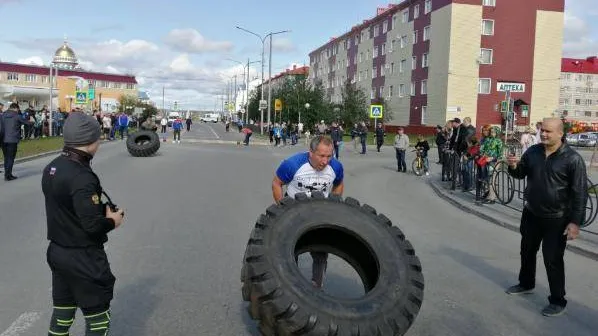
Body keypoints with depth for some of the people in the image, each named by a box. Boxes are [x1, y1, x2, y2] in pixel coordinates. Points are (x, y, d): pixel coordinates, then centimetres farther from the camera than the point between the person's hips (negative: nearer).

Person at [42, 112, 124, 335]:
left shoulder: (51, 168, 2)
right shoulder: (82, 178, -25)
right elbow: (93, 225, -27)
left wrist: (102, 210, 7)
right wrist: (113, 220, -7)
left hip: (57, 251, 9)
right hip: (83, 259, -8)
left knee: (62, 313, 22)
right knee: (98, 317, 7)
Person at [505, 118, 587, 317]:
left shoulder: (573, 158, -16)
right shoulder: (532, 152, -1)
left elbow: (580, 192, -16)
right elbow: (521, 174, 11)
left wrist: (576, 222, -20)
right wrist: (514, 167, -13)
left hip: (556, 219, -6)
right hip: (531, 214, 6)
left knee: (553, 259, 0)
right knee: (527, 251, 20)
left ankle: (558, 301, 15)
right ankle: (526, 284, 42)